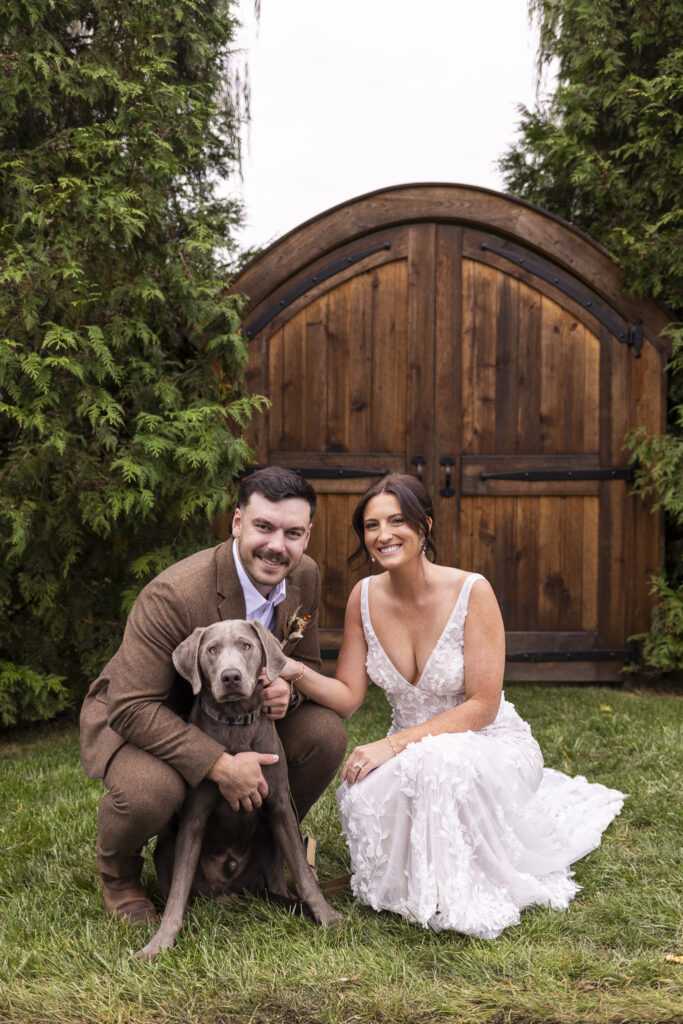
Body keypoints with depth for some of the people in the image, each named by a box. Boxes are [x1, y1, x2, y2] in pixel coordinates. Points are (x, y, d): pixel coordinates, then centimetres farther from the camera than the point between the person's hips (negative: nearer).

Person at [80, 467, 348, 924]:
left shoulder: (305, 577, -11)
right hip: (137, 716, -5)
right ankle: (117, 873, 1)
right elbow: (131, 708, -32)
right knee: (151, 789, -38)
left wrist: (288, 689, -23)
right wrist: (219, 765, -38)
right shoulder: (172, 595, -33)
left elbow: (306, 660, 3)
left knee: (326, 732, -17)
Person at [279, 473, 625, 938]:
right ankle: (417, 884, 7)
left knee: (440, 763, -38)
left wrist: (395, 744, -25)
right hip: (415, 752, 4)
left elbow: (482, 706, -18)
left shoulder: (471, 591, -18)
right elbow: (349, 695, -3)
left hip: (492, 744, -4)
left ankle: (462, 896, -8)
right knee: (362, 793, -28)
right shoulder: (365, 596, -4)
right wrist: (297, 672, -23)